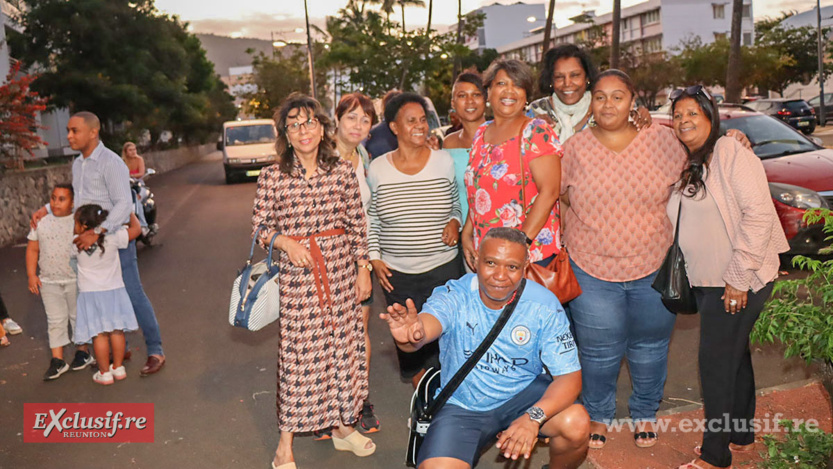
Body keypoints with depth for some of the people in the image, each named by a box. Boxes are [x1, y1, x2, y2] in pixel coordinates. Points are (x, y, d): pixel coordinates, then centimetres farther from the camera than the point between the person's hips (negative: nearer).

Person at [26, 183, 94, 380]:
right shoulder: (41, 223, 4)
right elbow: (32, 249, 9)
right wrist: (32, 275, 3)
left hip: (76, 280, -2)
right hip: (49, 282, 3)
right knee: (55, 320, 7)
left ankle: (83, 351, 28)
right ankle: (57, 360, 14)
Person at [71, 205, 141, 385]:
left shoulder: (76, 245, -10)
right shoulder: (113, 239, -11)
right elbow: (136, 228, -3)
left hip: (90, 293, -1)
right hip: (114, 290, 2)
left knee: (99, 334, 4)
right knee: (117, 331, 12)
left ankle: (105, 373, 11)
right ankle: (118, 367, 22)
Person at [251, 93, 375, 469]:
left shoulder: (343, 171, 1)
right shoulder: (272, 177, -4)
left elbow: (357, 224, 6)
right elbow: (260, 226, 3)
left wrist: (363, 268, 4)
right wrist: (284, 241, -16)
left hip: (342, 271, 3)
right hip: (297, 274, -2)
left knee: (344, 346, 12)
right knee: (297, 353, 2)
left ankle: (343, 426, 33)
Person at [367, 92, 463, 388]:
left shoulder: (444, 161, 0)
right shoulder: (376, 169, -1)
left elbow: (458, 203, 13)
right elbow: (370, 221, 8)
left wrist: (455, 221, -8)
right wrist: (374, 257, 1)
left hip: (444, 267, 0)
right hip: (397, 274, 1)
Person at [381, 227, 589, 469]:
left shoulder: (543, 305, -16)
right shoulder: (455, 295, -20)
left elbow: (569, 375, -17)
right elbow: (429, 320, -43)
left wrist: (533, 417, -34)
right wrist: (411, 335, -68)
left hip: (522, 392, 1)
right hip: (462, 403, -1)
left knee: (577, 424, -25)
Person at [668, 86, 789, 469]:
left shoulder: (731, 152, -14)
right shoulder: (687, 165, 11)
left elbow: (759, 215, -20)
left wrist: (739, 278, -21)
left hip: (738, 282, -8)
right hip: (706, 280, 8)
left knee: (716, 362, -3)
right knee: (734, 356, 19)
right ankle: (741, 436, 35)